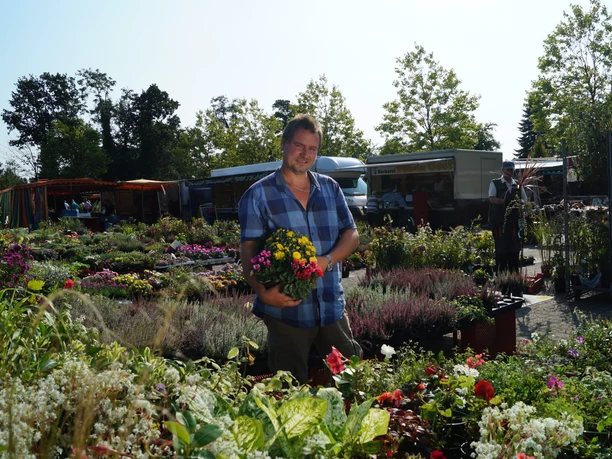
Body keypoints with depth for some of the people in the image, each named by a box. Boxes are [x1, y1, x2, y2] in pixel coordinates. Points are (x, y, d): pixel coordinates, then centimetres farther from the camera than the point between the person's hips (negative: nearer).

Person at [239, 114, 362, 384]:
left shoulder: (330, 188, 10)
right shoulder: (259, 195, -2)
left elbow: (351, 235, 7)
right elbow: (248, 251, -7)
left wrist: (327, 260, -13)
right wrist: (264, 292, -25)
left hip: (332, 306, 4)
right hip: (286, 308, -4)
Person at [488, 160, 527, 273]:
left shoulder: (517, 185, 16)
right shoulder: (495, 183, 5)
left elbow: (525, 200, 13)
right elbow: (491, 199, -8)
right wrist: (505, 201, -21)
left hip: (514, 221, 4)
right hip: (499, 221, -4)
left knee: (514, 248, 5)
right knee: (501, 248, -3)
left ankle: (514, 272, 12)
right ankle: (500, 272, 3)